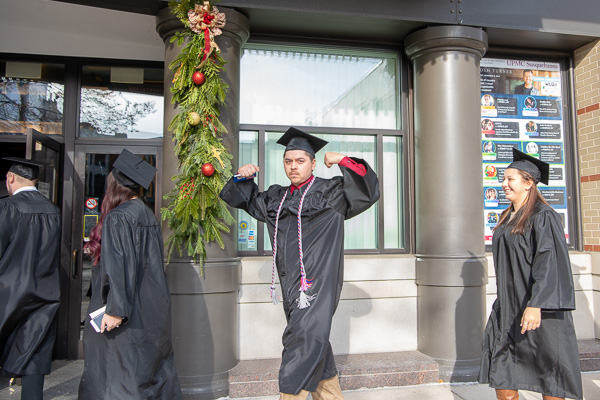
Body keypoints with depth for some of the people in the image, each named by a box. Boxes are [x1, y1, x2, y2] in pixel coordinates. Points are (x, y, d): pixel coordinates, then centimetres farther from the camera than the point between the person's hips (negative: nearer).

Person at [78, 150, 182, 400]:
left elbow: (118, 267, -22)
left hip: (129, 313, -8)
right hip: (151, 310, 8)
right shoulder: (148, 215, 8)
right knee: (151, 367, 16)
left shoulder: (117, 218, -16)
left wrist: (115, 309, -20)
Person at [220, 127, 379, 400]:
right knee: (314, 344, 16)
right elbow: (243, 199, 26)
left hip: (318, 281, -6)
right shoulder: (277, 198, 15)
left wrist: (344, 161, -16)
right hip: (292, 283, 6)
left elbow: (368, 191, -8)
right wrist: (243, 178, 7)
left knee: (305, 339, -14)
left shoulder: (329, 192, 0)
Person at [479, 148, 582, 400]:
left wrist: (535, 304, -27)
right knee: (500, 366, 8)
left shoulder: (543, 217, -12)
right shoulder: (507, 219, 12)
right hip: (509, 304, 8)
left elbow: (549, 263, -21)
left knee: (548, 369, 5)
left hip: (538, 305, -8)